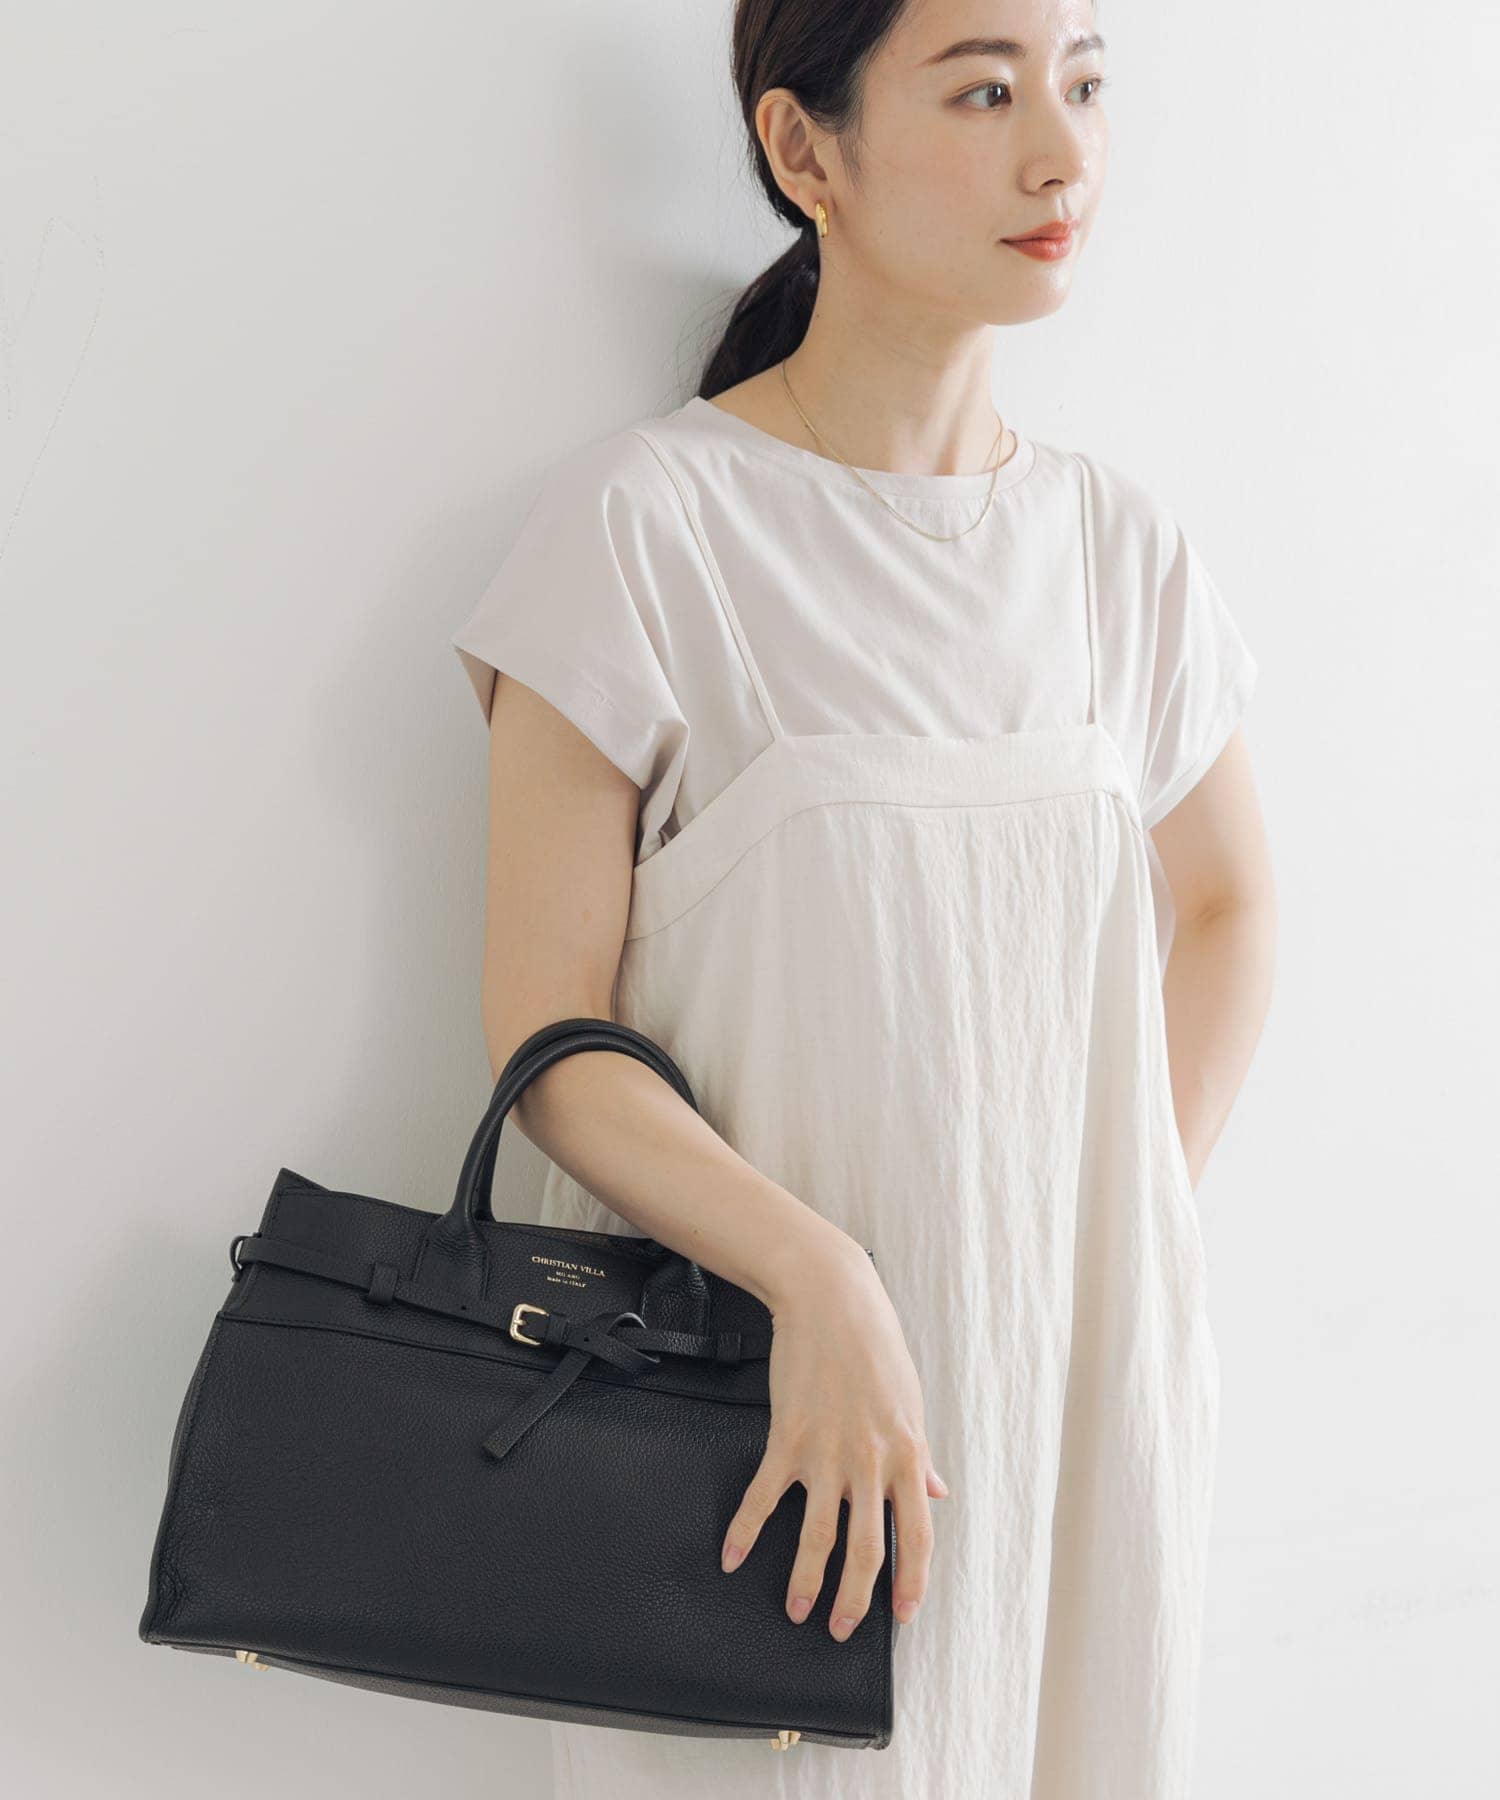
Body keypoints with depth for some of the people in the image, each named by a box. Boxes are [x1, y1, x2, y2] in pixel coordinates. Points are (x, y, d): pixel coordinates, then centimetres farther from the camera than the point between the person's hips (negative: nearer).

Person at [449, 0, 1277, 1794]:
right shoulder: (650, 516, -9)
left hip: (1084, 1369, 4)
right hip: (765, 1367, -4)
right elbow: (544, 1030, -11)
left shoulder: (1116, 543, 4)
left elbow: (1222, 908, 17)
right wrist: (817, 1277, -23)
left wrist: (1125, 1239, 5)